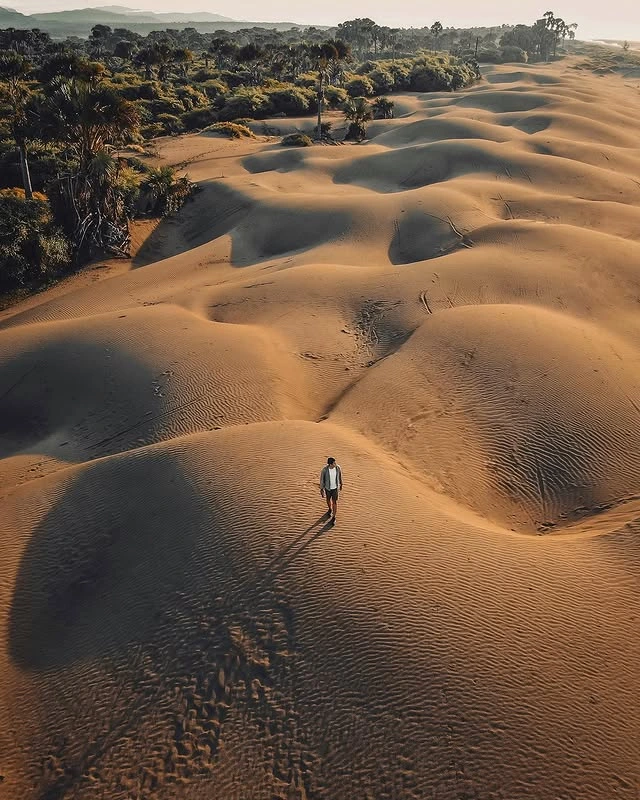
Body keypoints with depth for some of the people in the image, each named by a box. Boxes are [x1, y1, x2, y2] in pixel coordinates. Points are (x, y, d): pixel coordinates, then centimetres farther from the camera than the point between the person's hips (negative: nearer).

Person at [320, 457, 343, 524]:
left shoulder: (338, 467, -22)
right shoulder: (324, 469, -29)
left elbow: (340, 476, -2)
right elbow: (321, 479, -16)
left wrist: (341, 485, 11)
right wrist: (321, 490, -11)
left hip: (335, 488, 0)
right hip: (328, 488, 0)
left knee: (334, 502, 7)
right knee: (328, 500, 25)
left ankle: (333, 518, 28)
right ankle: (330, 509, 58)